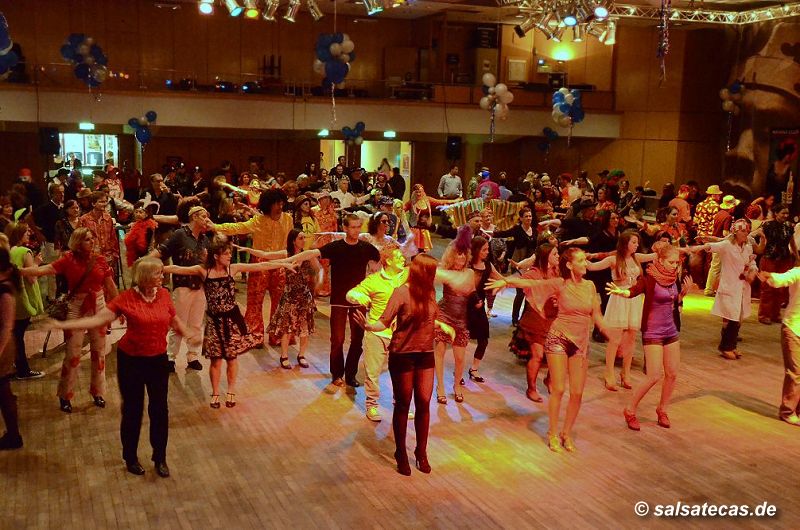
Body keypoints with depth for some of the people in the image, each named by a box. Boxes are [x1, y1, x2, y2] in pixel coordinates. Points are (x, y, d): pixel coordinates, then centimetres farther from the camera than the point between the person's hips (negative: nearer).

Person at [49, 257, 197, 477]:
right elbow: (99, 318, -18)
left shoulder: (164, 294, -3)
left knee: (159, 409, 7)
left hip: (158, 359, 3)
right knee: (132, 410, 9)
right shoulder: (127, 298, -14)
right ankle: (131, 458, 28)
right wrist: (64, 325, -26)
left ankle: (160, 458, 24)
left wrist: (188, 334, -2)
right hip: (131, 360, -3)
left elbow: (174, 320, 13)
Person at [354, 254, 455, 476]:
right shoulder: (402, 293, -16)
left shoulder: (429, 292, 1)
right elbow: (384, 322, -19)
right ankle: (401, 453, 24)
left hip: (425, 354, 5)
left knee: (424, 403, 6)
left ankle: (421, 452, 24)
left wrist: (443, 325, 2)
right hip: (403, 355, -4)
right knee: (403, 405, 8)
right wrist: (368, 326, -37)